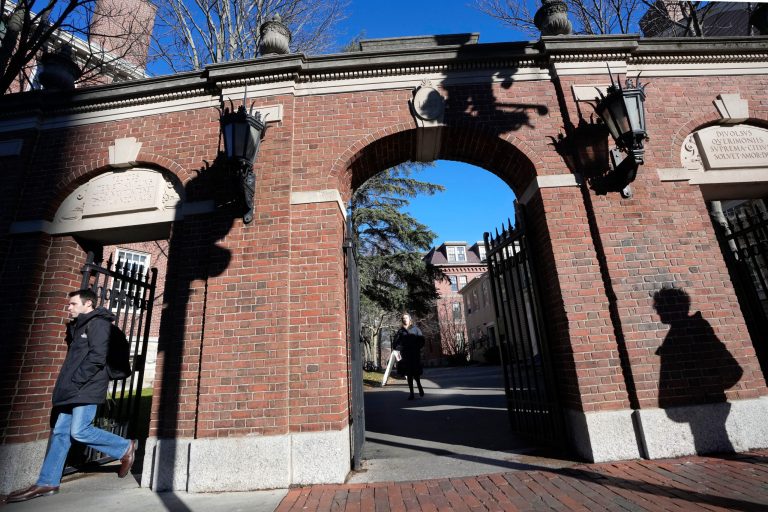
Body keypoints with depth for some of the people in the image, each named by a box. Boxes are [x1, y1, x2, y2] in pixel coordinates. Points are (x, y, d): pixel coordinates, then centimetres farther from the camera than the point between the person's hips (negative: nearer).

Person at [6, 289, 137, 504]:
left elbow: (97, 358, -18)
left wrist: (74, 382, -16)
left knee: (79, 431, -11)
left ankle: (125, 448, 5)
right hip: (73, 390, 9)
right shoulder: (77, 326, 20)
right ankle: (47, 483, 17)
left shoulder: (97, 323, -10)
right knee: (60, 432, 9)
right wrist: (66, 383, 12)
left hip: (86, 388, -9)